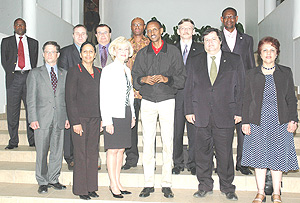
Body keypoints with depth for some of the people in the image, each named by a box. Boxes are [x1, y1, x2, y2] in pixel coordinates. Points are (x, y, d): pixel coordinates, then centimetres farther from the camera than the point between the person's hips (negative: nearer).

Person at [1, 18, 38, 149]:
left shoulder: (33, 42, 18)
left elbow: (34, 60, 13)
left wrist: (31, 75, 1)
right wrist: (11, 72, -3)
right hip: (14, 78, 0)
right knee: (12, 111, -1)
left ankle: (32, 140, 4)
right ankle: (13, 141, 6)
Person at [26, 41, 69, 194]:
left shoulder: (64, 74, 13)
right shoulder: (35, 73, 6)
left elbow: (67, 97, 12)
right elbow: (31, 98, 1)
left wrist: (68, 117, 4)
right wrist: (33, 118, -8)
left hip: (60, 118, 2)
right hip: (42, 119, -2)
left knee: (57, 151, 8)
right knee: (41, 152, 3)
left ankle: (53, 179, 23)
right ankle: (42, 182, 17)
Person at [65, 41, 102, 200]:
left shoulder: (98, 72, 12)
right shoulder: (74, 72, -4)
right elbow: (70, 98, -8)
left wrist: (101, 119, 9)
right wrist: (75, 122, -14)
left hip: (95, 118, 5)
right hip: (80, 118, -5)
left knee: (93, 152, 9)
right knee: (81, 154, 1)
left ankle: (91, 187, 21)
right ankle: (81, 189, 14)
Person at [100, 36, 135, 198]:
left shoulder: (127, 70, 15)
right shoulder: (108, 70, -6)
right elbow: (103, 97, -10)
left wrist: (132, 115, 15)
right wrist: (107, 121, -15)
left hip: (126, 115, 7)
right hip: (113, 114, -6)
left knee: (121, 149, 10)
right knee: (113, 150, 0)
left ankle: (118, 182, 20)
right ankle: (113, 185, 11)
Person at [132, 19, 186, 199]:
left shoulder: (173, 51, 6)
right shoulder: (142, 53, 13)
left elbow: (181, 78, 2)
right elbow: (135, 78, 12)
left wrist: (166, 79, -14)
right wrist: (143, 79, -9)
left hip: (167, 101, -2)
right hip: (147, 102, 2)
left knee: (168, 143, -1)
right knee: (148, 143, 1)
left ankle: (167, 184, 9)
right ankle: (149, 184, 10)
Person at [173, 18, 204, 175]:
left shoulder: (201, 49, 10)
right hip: (176, 96, 1)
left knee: (194, 131, 2)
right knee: (176, 131, 4)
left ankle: (193, 163, 14)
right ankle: (178, 163, 16)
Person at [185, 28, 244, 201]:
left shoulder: (235, 61, 8)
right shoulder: (195, 62, 12)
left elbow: (240, 88, 5)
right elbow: (189, 88, 11)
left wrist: (238, 111, -1)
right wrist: (189, 110, 3)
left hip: (225, 115, -1)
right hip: (201, 115, 2)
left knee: (225, 153, 4)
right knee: (202, 152, 7)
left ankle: (227, 187, 21)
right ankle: (205, 185, 22)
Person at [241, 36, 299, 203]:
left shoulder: (286, 72, 10)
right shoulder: (252, 74, 8)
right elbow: (247, 100, 6)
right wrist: (245, 121, -1)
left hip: (280, 123, 0)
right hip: (258, 122, 0)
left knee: (278, 157, 4)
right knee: (259, 157, 4)